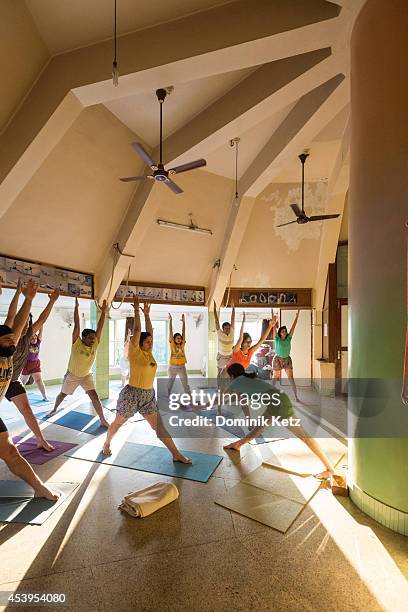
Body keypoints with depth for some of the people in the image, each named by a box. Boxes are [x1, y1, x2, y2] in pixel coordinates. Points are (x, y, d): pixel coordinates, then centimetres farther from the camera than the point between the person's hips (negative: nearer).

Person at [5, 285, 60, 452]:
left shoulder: (27, 337, -3)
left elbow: (41, 320, -4)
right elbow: (11, 314, -29)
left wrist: (52, 301, -7)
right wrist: (18, 292, -36)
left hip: (13, 381, 4)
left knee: (27, 410, 2)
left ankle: (41, 440, 7)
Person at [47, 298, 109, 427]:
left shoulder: (95, 344, -15)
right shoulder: (77, 343, -23)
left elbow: (100, 327, -20)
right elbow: (77, 325, -30)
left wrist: (103, 312, -27)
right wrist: (76, 307, -35)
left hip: (86, 376, 2)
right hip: (72, 375, -1)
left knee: (94, 396, -12)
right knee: (63, 394, 21)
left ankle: (103, 420, -5)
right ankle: (54, 409, 50)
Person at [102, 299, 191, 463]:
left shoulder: (149, 353, 7)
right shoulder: (134, 351, -10)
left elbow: (150, 331, 9)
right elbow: (137, 330, -14)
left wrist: (147, 314, 14)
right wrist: (137, 310, -10)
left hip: (149, 395, 5)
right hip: (132, 393, -5)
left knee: (159, 426, 4)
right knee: (118, 423, 16)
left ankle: (176, 454, 5)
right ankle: (106, 444, 42)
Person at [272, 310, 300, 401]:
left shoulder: (289, 338, 0)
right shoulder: (277, 338, -6)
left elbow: (294, 326, -3)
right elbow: (274, 327, -14)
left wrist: (297, 316, -5)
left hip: (287, 359, 2)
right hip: (278, 359, -2)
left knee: (291, 378, -4)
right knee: (275, 376, 11)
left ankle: (296, 396, -2)